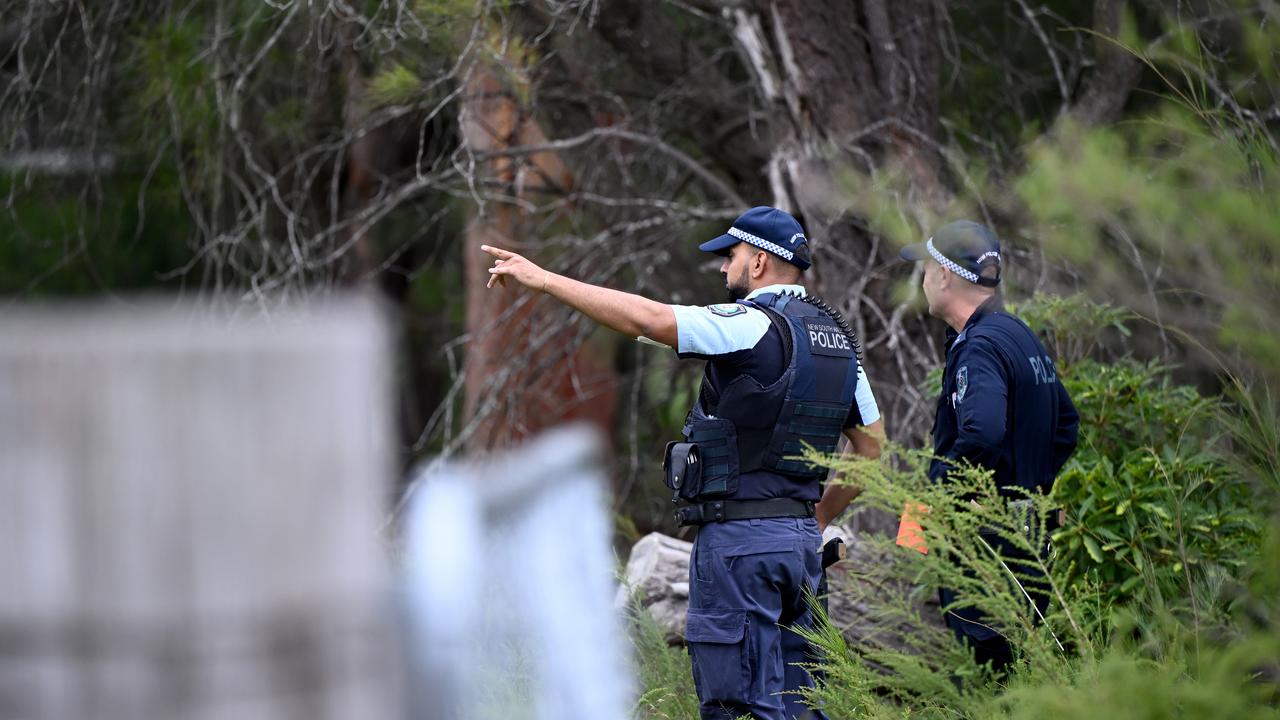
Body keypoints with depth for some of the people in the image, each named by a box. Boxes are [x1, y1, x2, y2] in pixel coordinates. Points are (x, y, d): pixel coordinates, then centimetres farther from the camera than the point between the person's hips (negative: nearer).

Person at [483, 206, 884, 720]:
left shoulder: (753, 326, -12)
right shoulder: (837, 337, 14)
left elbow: (647, 319, -21)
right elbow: (872, 446, 18)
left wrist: (543, 279, -16)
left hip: (740, 539, -8)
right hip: (800, 538, 8)